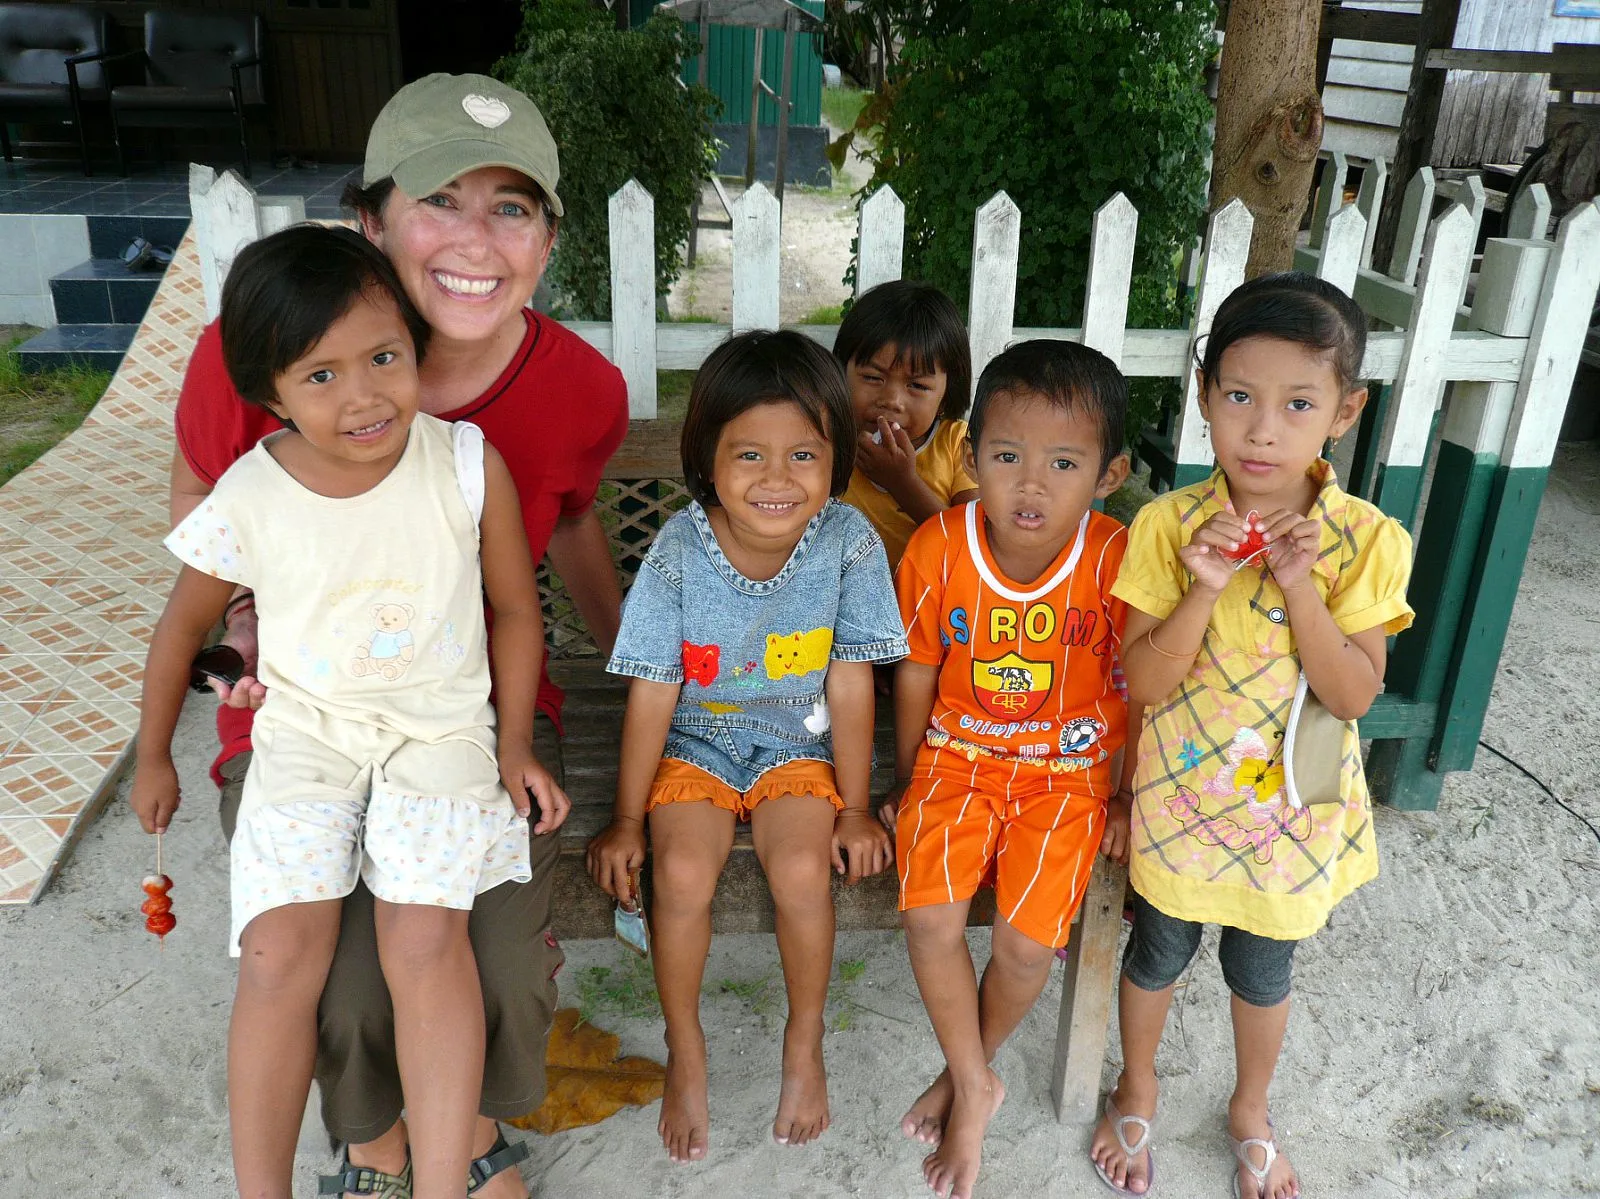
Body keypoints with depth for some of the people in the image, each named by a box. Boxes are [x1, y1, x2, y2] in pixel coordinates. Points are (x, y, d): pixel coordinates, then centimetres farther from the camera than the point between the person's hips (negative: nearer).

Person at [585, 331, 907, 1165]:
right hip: (696, 745, 0)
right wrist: (626, 820, -6)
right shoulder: (680, 551, -19)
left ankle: (805, 1042, 7)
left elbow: (850, 686, -9)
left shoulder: (849, 542, -17)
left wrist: (854, 809, -5)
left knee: (802, 871, -23)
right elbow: (652, 695, -12)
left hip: (797, 747, 0)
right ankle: (686, 1053, 6)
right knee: (682, 872, -22)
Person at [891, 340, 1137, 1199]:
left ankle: (966, 1072, 21)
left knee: (1028, 942, -13)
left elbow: (1132, 691, -4)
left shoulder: (1116, 561, -17)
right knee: (930, 918, -17)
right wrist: (908, 783, 7)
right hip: (959, 758, 1)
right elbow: (916, 674, 0)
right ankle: (976, 1087, 11)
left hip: (1067, 770, -1)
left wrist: (1124, 800, 4)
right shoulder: (938, 548, -13)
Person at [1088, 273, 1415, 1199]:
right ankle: (1138, 1090, 49)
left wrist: (1300, 587, -28)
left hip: (1289, 806, 1)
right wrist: (1206, 588, -31)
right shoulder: (1170, 525, -16)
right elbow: (1144, 682, -17)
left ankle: (1252, 1110, 50)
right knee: (1159, 953, 20)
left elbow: (1354, 695, -17)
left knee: (1263, 970, 21)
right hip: (1181, 798, 0)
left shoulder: (1367, 541, -14)